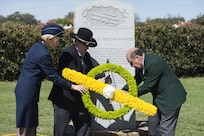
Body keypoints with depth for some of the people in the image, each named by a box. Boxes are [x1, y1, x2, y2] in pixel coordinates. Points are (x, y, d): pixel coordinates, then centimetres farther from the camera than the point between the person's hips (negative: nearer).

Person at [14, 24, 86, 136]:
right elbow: (54, 77, -16)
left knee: (31, 127, 13)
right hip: (27, 92, -10)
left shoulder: (37, 47, 9)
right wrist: (73, 87, -8)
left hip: (25, 90, 10)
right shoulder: (43, 54, -20)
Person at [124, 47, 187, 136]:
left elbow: (147, 86, -24)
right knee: (153, 122, 15)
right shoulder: (141, 65, 1)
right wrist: (124, 91, -4)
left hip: (171, 97, -10)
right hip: (160, 97, 10)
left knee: (166, 128, -8)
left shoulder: (154, 63, -28)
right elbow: (136, 80, 10)